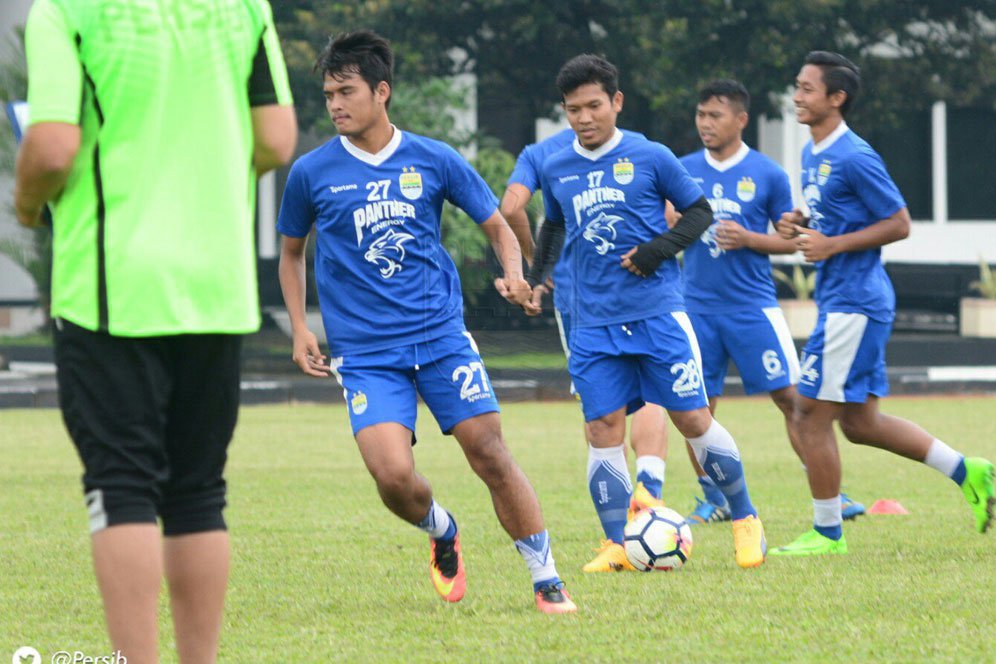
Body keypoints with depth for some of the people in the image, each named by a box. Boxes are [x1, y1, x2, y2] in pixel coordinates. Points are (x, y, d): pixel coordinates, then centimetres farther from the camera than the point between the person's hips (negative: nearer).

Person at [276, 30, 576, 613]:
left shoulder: (434, 160, 2)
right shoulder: (312, 173, 2)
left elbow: (497, 224, 12)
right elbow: (292, 253, 17)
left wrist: (515, 275, -8)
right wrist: (300, 329, 5)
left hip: (442, 337, 1)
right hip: (365, 354, 0)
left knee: (491, 454, -8)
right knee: (394, 477, -18)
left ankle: (548, 581, 5)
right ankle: (442, 533, 16)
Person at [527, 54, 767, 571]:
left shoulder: (650, 158, -1)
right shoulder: (555, 169, 9)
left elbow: (700, 211, 7)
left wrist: (663, 247, -10)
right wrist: (536, 279, 14)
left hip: (658, 313, -3)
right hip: (592, 323, 3)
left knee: (693, 419, -2)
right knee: (603, 431, -4)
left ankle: (745, 520, 13)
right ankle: (617, 545, 0)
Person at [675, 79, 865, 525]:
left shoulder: (767, 175, 0)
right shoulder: (684, 171, 6)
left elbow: (791, 240, 4)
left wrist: (747, 239, -13)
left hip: (753, 305, -2)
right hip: (698, 306, 2)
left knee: (790, 396, -6)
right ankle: (713, 500, 15)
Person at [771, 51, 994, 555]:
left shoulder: (855, 158, -16)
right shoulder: (813, 154, 13)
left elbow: (899, 224, -15)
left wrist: (832, 245, -19)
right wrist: (800, 225, 5)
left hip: (853, 304, -10)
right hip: (839, 301, 10)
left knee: (811, 415, -5)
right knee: (859, 422, 13)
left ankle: (827, 533, 5)